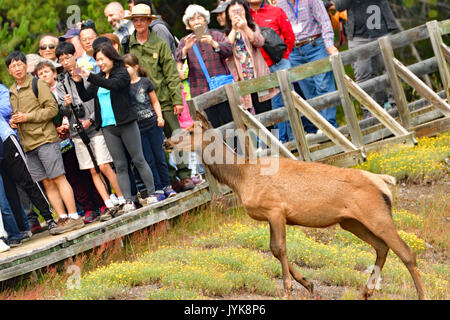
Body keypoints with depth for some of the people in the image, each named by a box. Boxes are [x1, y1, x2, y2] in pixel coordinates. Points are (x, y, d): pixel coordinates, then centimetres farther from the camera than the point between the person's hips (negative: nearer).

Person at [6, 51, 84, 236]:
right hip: (28, 145, 7)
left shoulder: (37, 85, -3)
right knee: (47, 183, 4)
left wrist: (28, 117, -14)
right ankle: (62, 218, 6)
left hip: (45, 139, -6)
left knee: (58, 179, -8)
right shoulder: (11, 92, 17)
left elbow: (52, 108, -10)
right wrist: (13, 122, 7)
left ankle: (74, 217, -8)